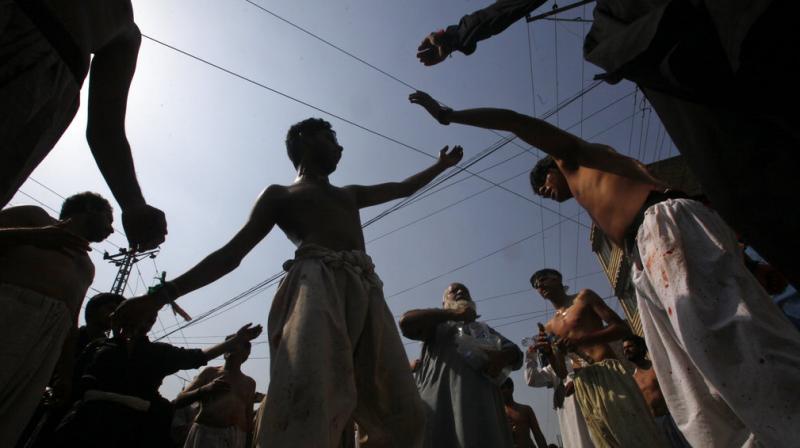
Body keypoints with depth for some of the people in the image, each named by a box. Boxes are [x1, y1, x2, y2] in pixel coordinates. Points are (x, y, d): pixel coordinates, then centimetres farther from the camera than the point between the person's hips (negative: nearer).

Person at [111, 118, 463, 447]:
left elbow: (402, 188, 49)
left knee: (401, 409, -7)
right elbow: (232, 254, 16)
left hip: (366, 290, 5)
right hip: (317, 283, -5)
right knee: (305, 393, -31)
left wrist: (442, 165, 58)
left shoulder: (350, 194, 37)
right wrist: (162, 295, 6)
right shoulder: (279, 195, 22)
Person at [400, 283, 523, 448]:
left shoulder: (485, 329, 34)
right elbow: (406, 322, 1)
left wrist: (503, 356, -3)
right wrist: (452, 314, -1)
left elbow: (516, 353, 24)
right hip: (441, 398, -3)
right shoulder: (437, 324, 21)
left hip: (482, 401, 3)